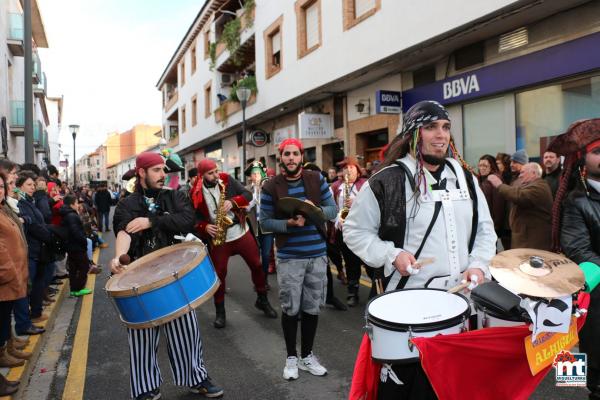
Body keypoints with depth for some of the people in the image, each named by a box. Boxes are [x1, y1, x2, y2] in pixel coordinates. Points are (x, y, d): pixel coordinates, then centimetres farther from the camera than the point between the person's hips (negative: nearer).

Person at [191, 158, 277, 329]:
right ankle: (220, 311, 20)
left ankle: (262, 300, 26)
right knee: (219, 274, 4)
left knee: (257, 265, 7)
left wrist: (232, 202, -21)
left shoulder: (227, 180, -3)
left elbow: (247, 194, -4)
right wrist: (205, 227, -16)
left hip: (241, 232, 1)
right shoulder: (196, 194, -5)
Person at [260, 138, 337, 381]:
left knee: (312, 308, 12)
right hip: (289, 258, -2)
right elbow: (264, 221, -4)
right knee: (291, 309, 6)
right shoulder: (271, 187, -4)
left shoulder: (316, 179, 2)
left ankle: (307, 355, 30)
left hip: (317, 255, 2)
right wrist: (288, 223, -20)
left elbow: (333, 210, 4)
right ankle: (291, 357, 26)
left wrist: (316, 210, -17)